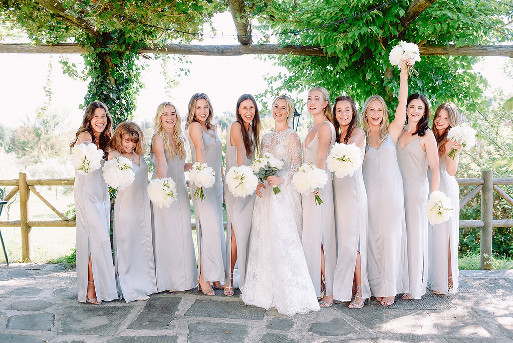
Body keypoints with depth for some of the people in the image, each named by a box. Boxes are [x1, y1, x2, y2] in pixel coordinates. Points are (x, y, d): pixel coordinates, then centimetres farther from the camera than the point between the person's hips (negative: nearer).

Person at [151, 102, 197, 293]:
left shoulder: (179, 139, 14)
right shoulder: (158, 138, -7)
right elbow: (162, 164, -23)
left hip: (180, 190, 6)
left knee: (182, 234, 8)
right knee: (165, 234, -3)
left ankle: (183, 278, 18)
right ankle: (166, 280, 6)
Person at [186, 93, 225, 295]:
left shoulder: (211, 128, 19)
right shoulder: (195, 127, -5)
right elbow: (200, 149, -20)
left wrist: (222, 179, 16)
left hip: (216, 182, 8)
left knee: (216, 229, 9)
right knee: (210, 228, -13)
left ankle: (214, 275, 17)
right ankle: (204, 278, -6)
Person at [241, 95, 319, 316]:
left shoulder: (292, 136, -2)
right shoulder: (266, 137, 18)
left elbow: (296, 166, -8)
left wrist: (281, 178, -23)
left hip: (284, 192, -7)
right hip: (265, 193, 7)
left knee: (283, 240, -10)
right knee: (263, 239, 7)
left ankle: (289, 296, -1)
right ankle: (266, 291, 18)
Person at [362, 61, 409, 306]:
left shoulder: (391, 133, 7)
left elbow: (402, 104, 1)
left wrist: (404, 73, -2)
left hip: (392, 191, 0)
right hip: (369, 192, 0)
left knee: (391, 237, -2)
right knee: (373, 238, 2)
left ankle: (389, 288, 6)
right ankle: (376, 286, 11)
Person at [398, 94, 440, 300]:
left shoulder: (427, 135, -3)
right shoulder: (399, 133, 13)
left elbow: (434, 168, -6)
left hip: (417, 191, -5)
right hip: (398, 190, 5)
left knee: (415, 236, 0)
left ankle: (416, 287, 10)